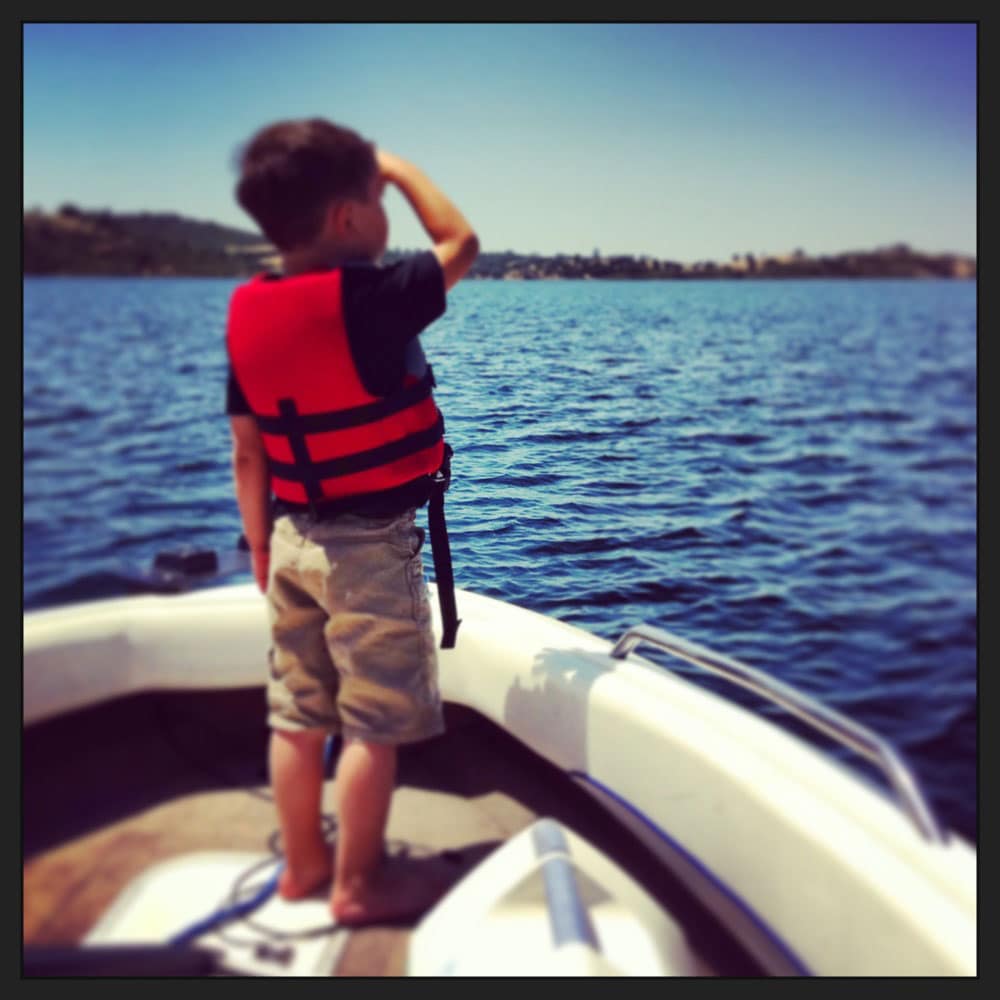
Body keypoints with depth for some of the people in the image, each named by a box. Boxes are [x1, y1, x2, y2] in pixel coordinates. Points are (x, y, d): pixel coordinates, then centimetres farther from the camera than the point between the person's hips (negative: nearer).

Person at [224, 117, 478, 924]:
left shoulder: (248, 313, 2)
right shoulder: (372, 299, -19)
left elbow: (247, 450, 7)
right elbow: (461, 243, -2)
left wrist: (261, 546, 16)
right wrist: (400, 167, 9)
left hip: (293, 539, 7)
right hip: (370, 544, -7)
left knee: (298, 715, 16)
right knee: (374, 724, 6)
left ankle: (303, 864, 33)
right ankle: (359, 885, 20)